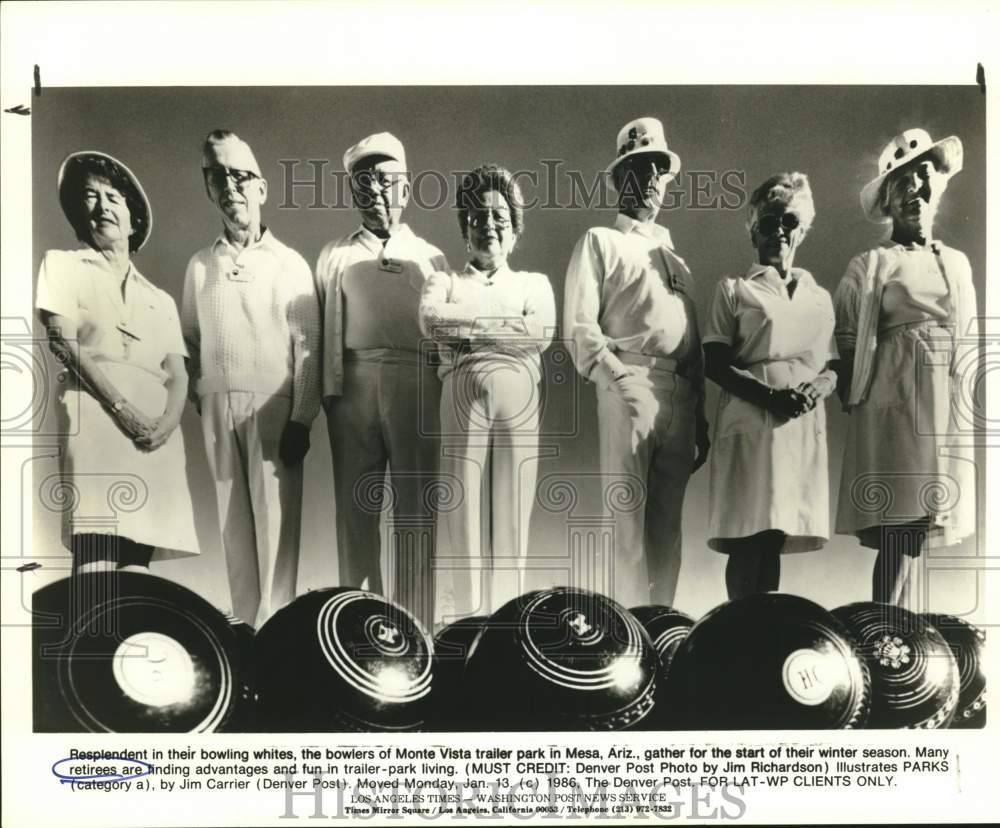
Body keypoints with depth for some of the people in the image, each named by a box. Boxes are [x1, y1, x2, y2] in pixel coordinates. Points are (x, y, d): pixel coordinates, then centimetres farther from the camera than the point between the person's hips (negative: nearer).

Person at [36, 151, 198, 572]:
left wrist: (168, 421, -9)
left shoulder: (160, 299, 25)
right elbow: (62, 339, -2)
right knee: (95, 574, -16)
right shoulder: (63, 265, 14)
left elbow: (178, 375, 14)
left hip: (156, 438, 4)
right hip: (96, 428, -4)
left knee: (137, 571, -2)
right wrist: (122, 407, -14)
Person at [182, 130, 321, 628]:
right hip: (218, 405, 3)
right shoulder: (200, 266, 12)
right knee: (233, 517, 6)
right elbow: (190, 340, 14)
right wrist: (196, 394, 2)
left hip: (273, 402, -3)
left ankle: (274, 622, 2)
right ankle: (246, 622, 13)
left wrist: (300, 419, -8)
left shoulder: (290, 264, 3)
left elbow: (307, 347, -2)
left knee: (276, 516, -5)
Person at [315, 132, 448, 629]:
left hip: (416, 386, 0)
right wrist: (330, 393, 0)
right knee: (355, 509, 2)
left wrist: (446, 402, 2)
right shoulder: (334, 257, 17)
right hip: (353, 387, 1)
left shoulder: (430, 258, 16)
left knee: (414, 512, 0)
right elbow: (322, 333, 11)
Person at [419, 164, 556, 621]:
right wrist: (506, 326, -4)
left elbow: (542, 332, -1)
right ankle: (459, 619, 1)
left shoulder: (535, 283, 21)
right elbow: (430, 320, -5)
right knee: (460, 511, -4)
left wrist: (469, 326, -2)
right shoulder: (445, 282, 19)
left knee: (512, 513, 0)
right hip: (461, 399, -1)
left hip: (520, 401, 1)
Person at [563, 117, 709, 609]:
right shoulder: (600, 241, 9)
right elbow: (579, 328, -3)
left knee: (668, 524, 5)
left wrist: (701, 416, 16)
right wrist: (620, 381, -16)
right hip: (629, 388, -6)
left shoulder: (674, 254, 27)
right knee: (630, 519, -9)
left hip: (681, 397, 6)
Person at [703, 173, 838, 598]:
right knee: (750, 540, -9)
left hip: (804, 427, 4)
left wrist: (818, 389, -5)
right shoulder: (734, 289, 6)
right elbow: (715, 364, -2)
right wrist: (768, 395, -16)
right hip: (750, 423, -4)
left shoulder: (819, 297, 19)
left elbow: (832, 367, 19)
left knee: (774, 538, 5)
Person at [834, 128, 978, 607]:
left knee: (914, 535, 8)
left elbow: (970, 339, 20)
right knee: (896, 538, -8)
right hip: (897, 409, -5)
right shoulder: (871, 266, 1)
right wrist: (855, 396, -2)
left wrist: (962, 401, 13)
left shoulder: (958, 264, 17)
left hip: (950, 413, 5)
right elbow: (844, 341, -2)